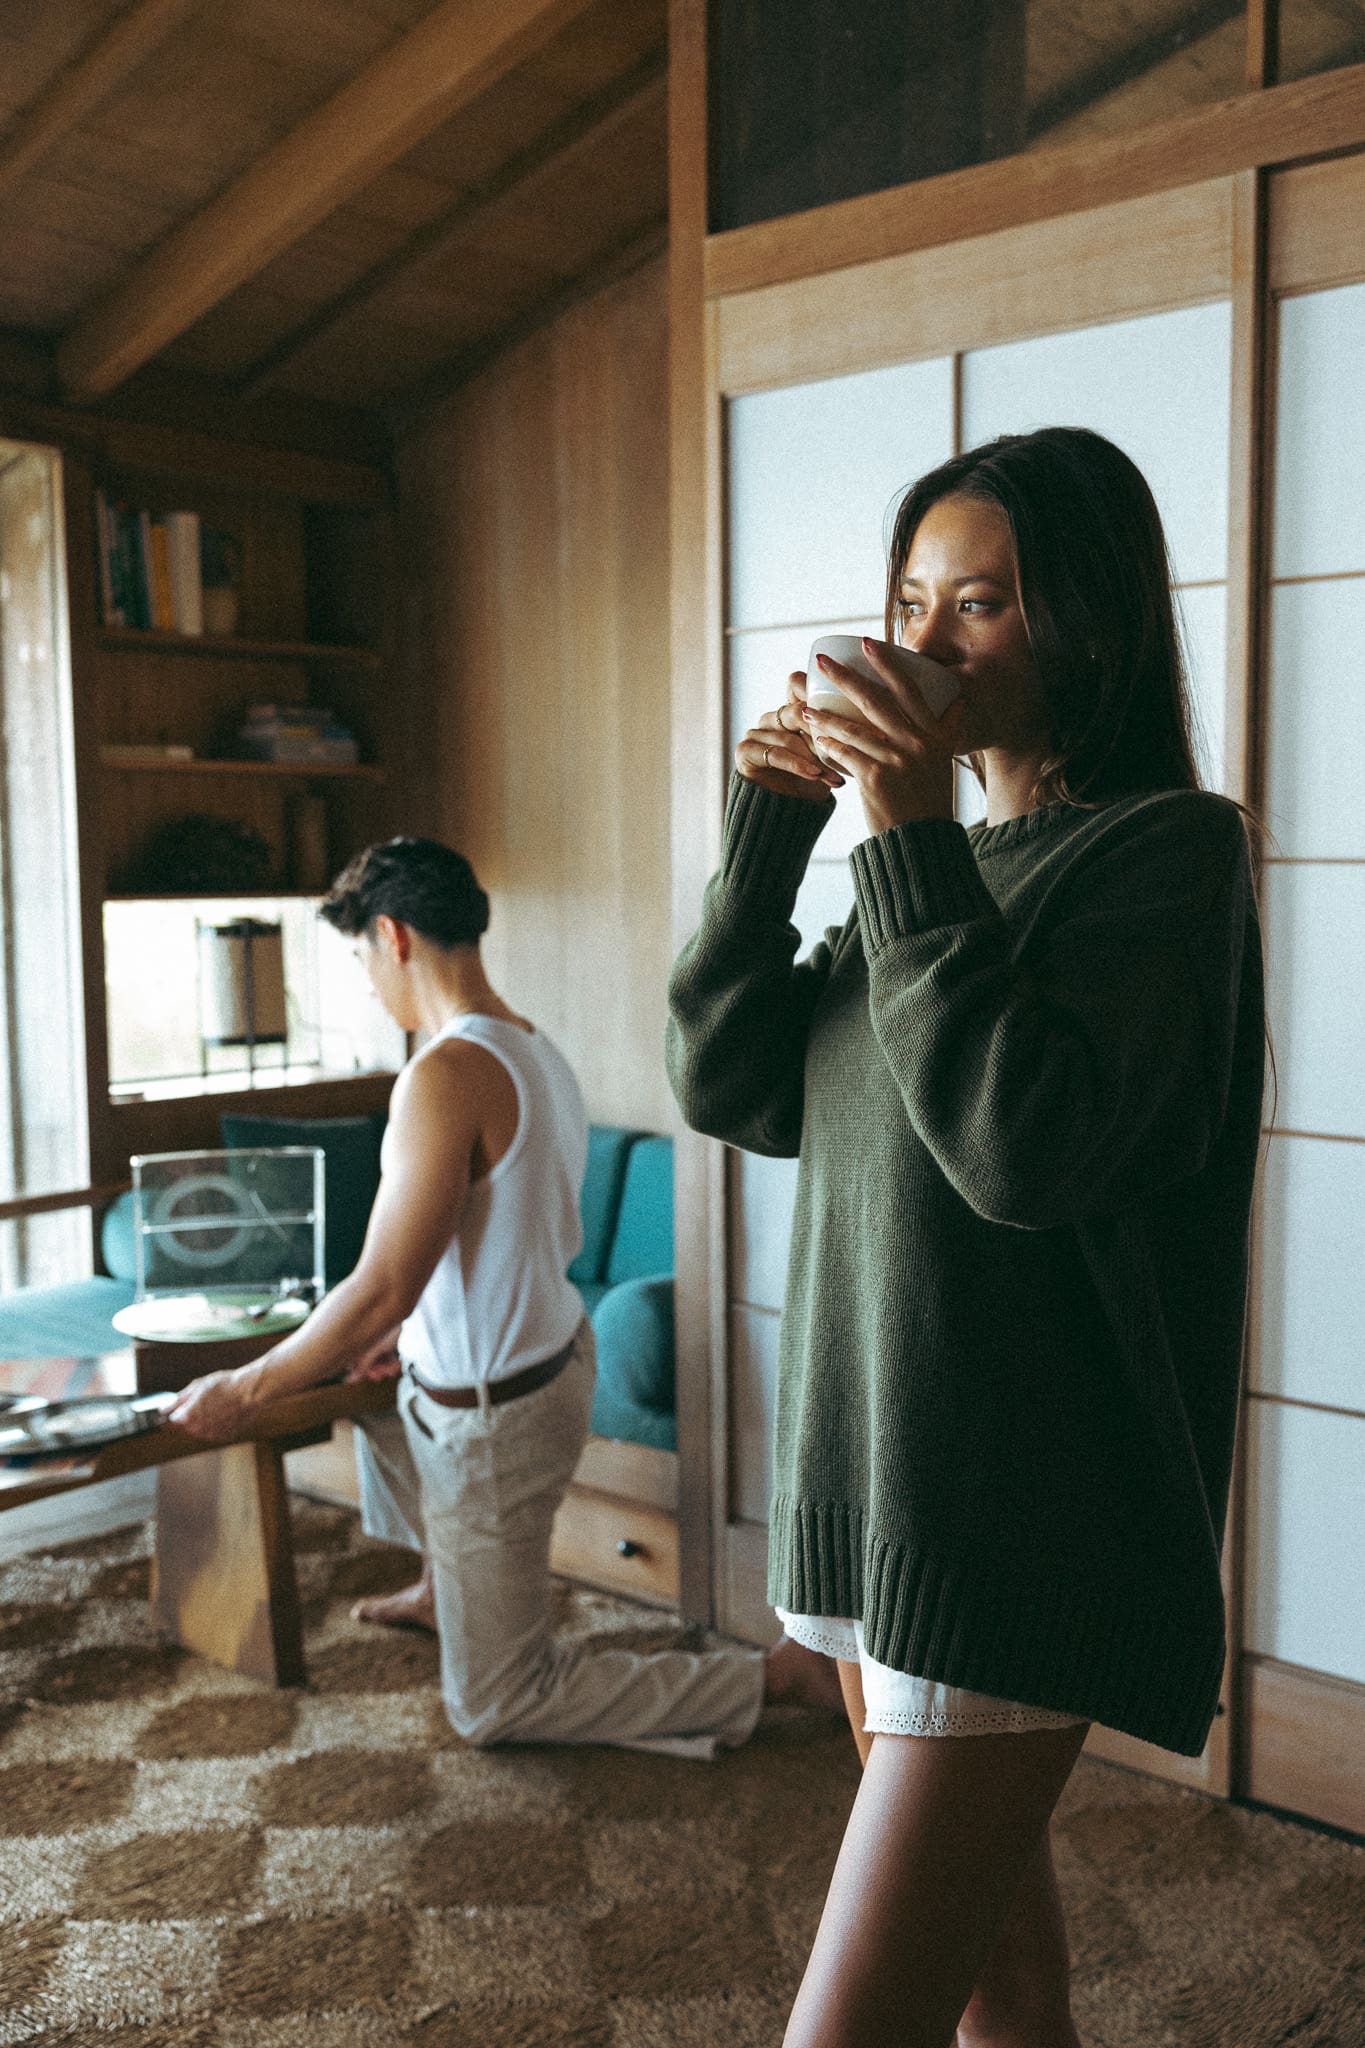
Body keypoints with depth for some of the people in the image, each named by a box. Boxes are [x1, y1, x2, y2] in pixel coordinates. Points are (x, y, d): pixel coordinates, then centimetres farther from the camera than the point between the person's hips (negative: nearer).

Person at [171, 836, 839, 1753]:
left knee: (497, 1707, 6)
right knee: (371, 1391, 36)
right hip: (555, 1355, 9)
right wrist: (411, 1330, 19)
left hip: (494, 1418, -9)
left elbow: (381, 1291, -27)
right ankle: (442, 1584, 47)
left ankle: (774, 1674, 2)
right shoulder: (538, 1048, 2)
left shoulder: (448, 1073, -27)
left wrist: (243, 1392, -13)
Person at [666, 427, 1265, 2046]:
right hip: (869, 1471, 8)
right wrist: (770, 825, -4)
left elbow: (1021, 1140, -22)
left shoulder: (1168, 847, -8)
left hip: (1022, 1519, -8)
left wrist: (910, 840, -19)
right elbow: (726, 1086, 6)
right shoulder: (953, 867, 14)